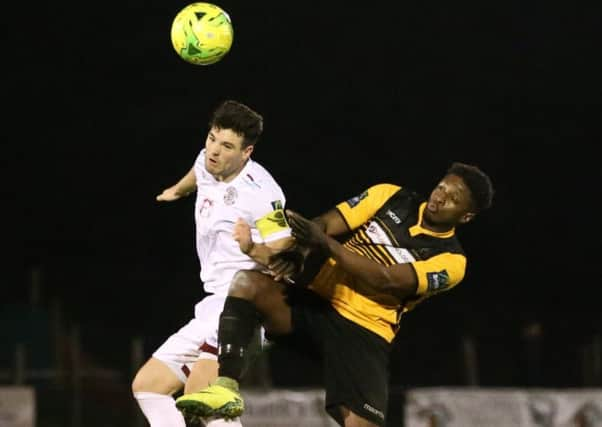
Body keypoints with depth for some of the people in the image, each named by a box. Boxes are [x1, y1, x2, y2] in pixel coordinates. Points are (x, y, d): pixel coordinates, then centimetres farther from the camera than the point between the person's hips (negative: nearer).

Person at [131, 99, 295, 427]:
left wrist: (254, 249, -39)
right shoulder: (207, 163, 8)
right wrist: (177, 190, 56)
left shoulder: (261, 193, -16)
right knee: (147, 386, 9)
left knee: (199, 390, -32)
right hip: (214, 305, 10)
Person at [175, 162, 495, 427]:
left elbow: (385, 280, -16)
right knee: (247, 283, -25)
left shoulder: (450, 261, -3)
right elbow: (325, 225, 2)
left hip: (365, 333, -3)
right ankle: (227, 388, -28)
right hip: (318, 304, 3)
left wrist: (326, 244, -26)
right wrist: (295, 249, -21)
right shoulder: (390, 197, 8)